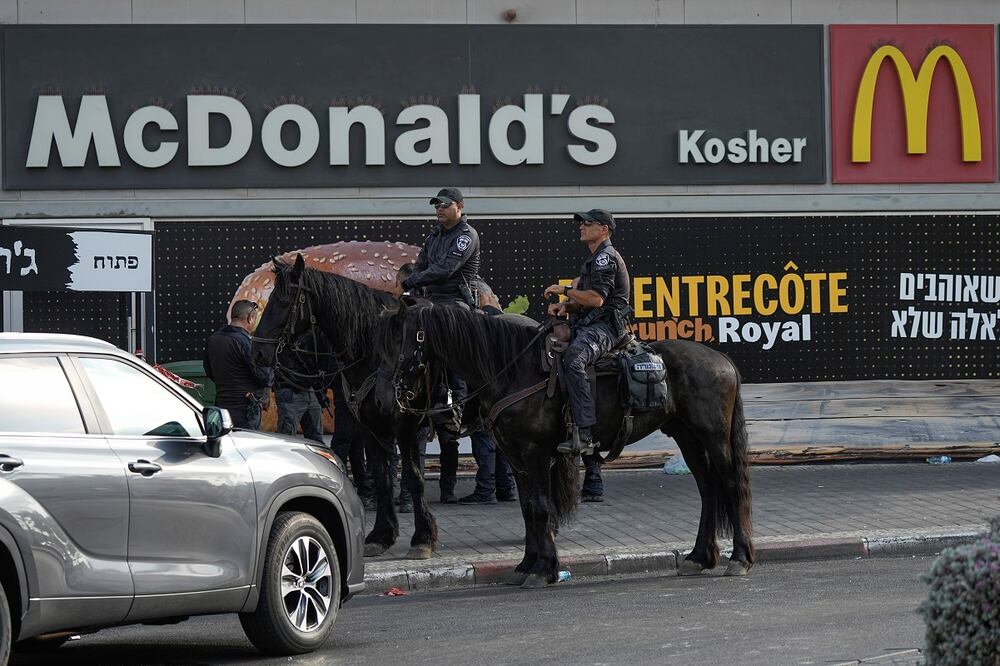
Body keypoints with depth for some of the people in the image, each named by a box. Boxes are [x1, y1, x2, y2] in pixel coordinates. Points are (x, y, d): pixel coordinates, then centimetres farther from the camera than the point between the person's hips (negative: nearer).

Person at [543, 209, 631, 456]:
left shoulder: (606, 257, -6)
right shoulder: (595, 259, 28)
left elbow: (596, 298, -19)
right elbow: (584, 301, 27)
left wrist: (565, 290, -9)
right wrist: (565, 306, 6)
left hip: (604, 326, -12)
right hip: (588, 325, 12)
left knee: (573, 359, -36)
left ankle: (584, 434, -45)